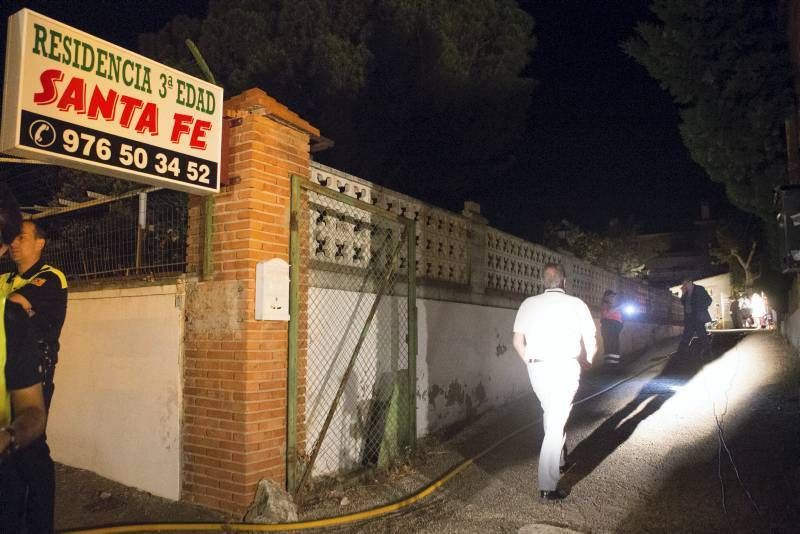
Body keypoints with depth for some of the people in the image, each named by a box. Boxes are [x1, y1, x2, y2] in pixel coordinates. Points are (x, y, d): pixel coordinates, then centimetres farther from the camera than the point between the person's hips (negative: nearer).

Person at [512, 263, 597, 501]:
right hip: (565, 367, -3)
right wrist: (587, 360, 21)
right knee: (556, 423, 1)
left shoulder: (529, 304, 3)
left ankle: (558, 461, 36)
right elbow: (592, 343, 1)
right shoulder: (576, 304, -2)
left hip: (537, 368, 3)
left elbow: (517, 341, 5)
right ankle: (547, 486, 3)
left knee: (551, 414, 24)